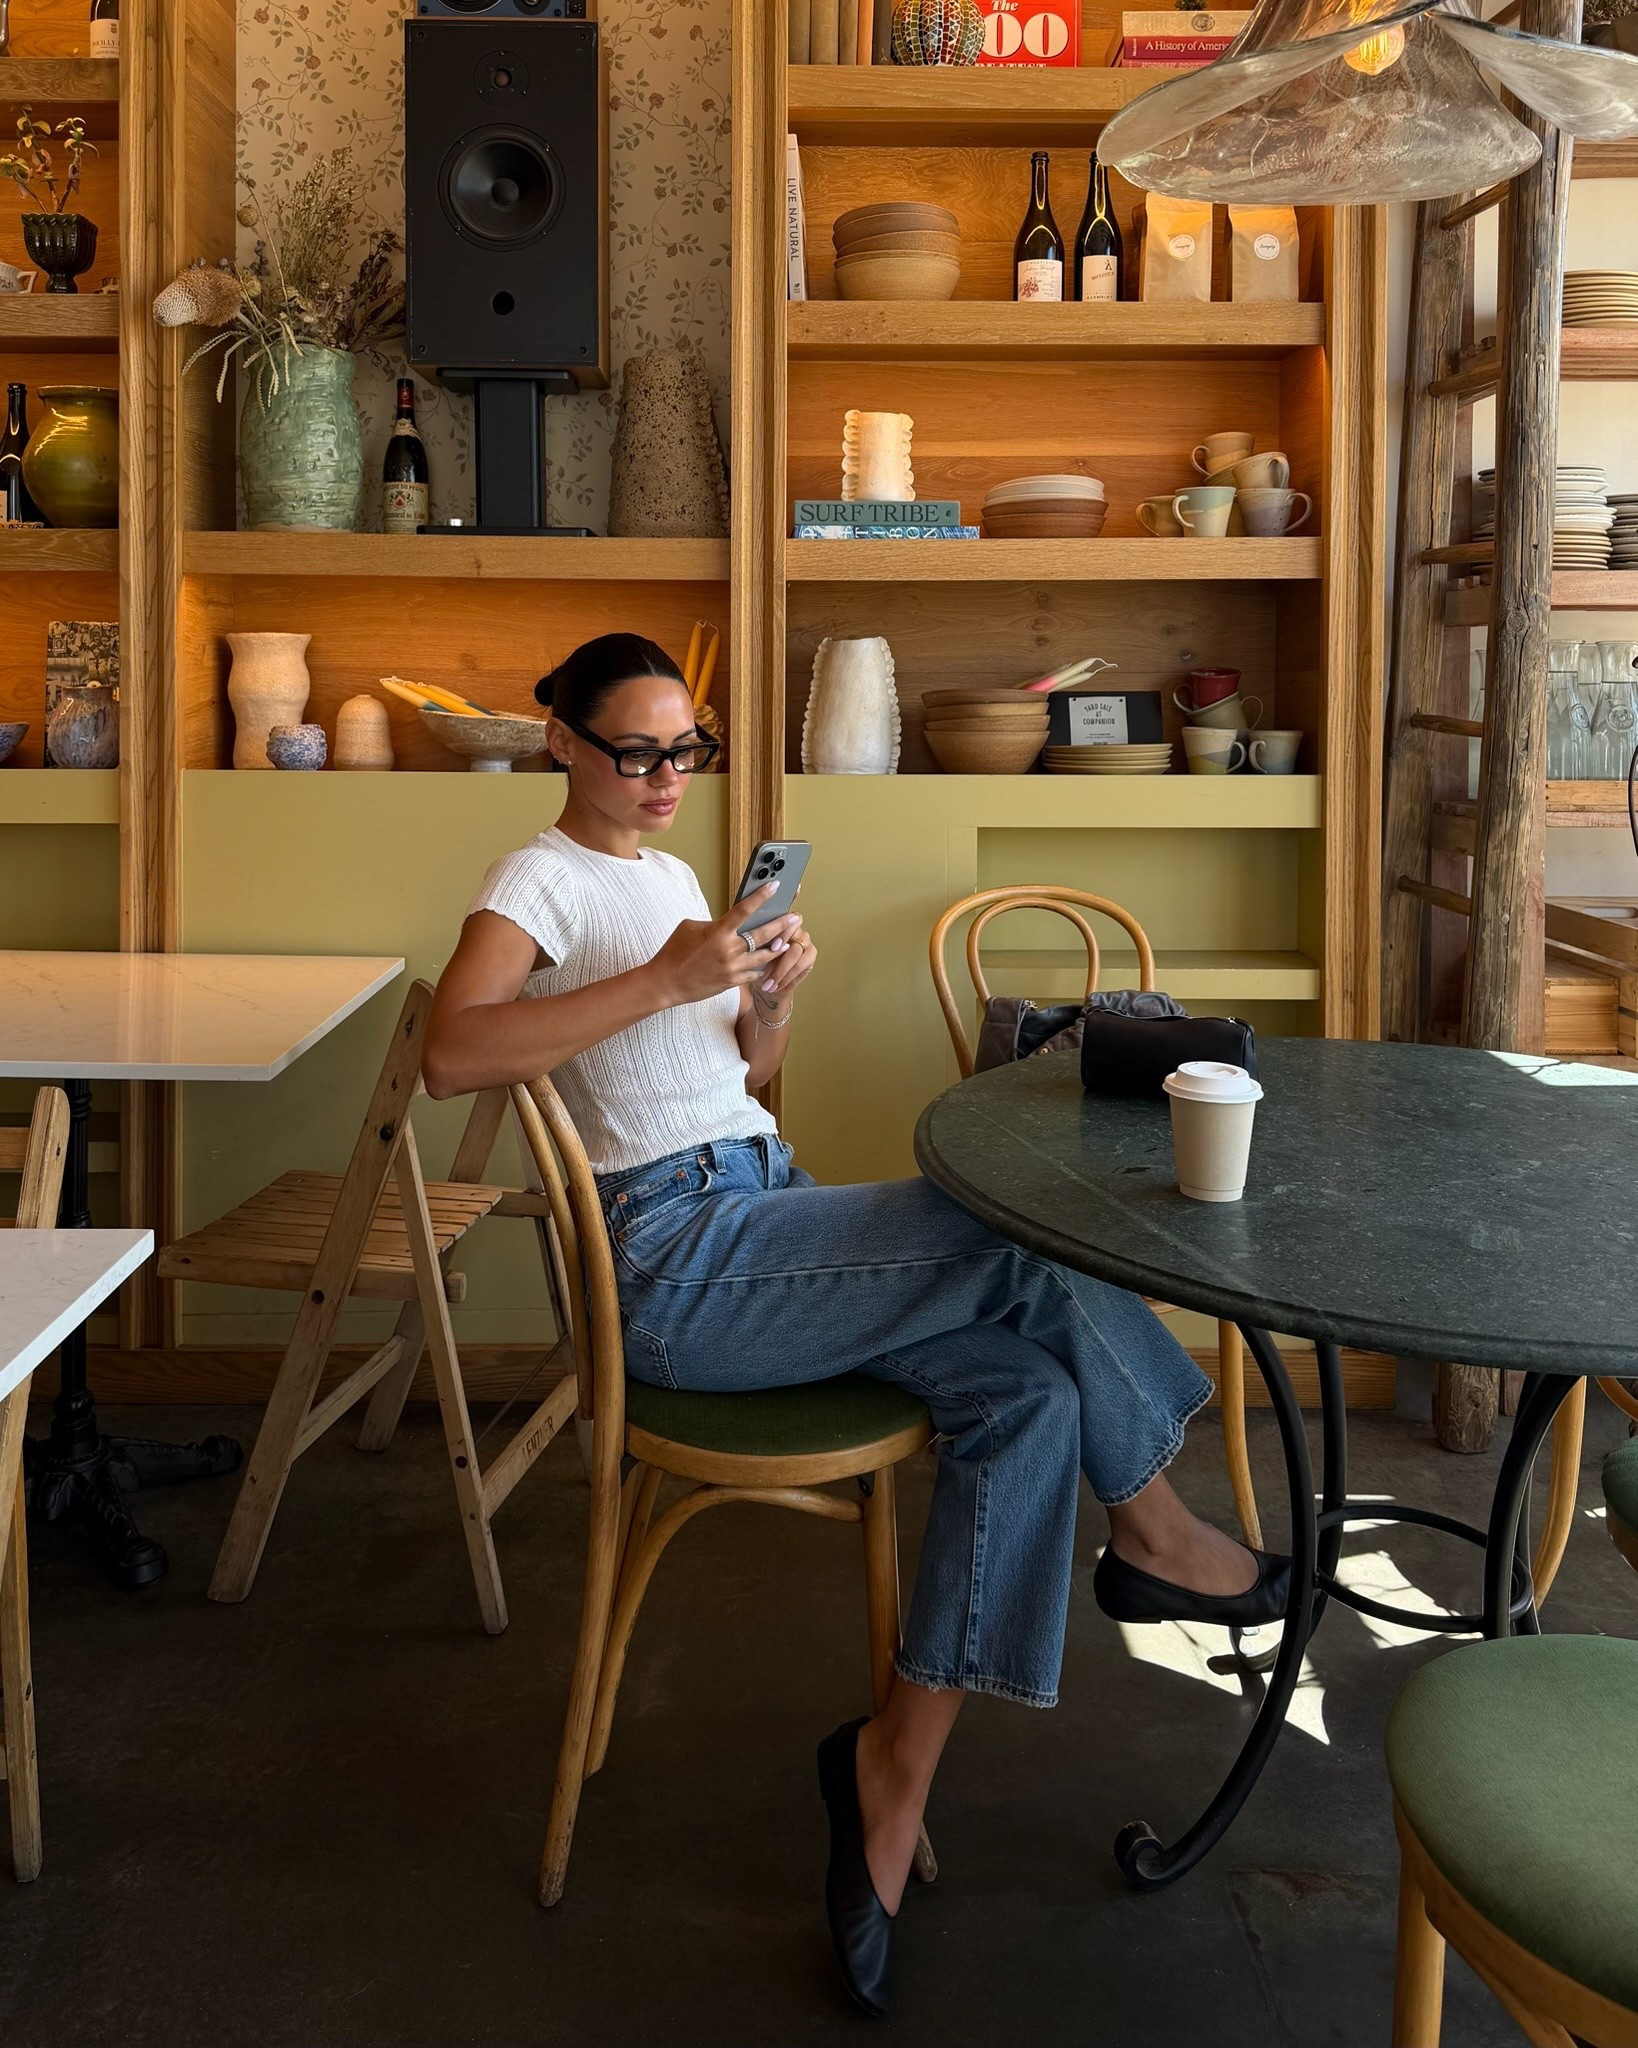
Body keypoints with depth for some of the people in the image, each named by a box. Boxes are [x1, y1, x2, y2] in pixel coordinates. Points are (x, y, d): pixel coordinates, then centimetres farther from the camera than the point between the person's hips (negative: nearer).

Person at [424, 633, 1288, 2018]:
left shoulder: (673, 873, 21)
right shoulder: (543, 880, -3)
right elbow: (451, 1053, -23)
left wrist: (772, 1000, 3)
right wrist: (664, 978, -25)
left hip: (759, 1224, 8)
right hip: (670, 1263, -8)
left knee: (1026, 1392, -14)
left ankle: (901, 1760, -9)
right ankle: (1154, 1535, 3)